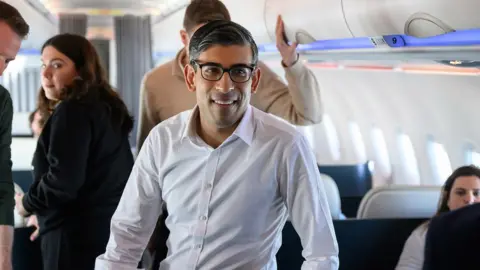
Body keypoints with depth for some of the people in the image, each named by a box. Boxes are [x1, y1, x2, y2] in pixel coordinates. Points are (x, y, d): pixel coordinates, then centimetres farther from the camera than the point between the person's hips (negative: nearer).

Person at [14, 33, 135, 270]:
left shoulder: (72, 111, -13)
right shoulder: (106, 108, 15)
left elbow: (62, 182, -21)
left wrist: (26, 205, -2)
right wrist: (46, 215, 24)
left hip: (79, 237, -9)